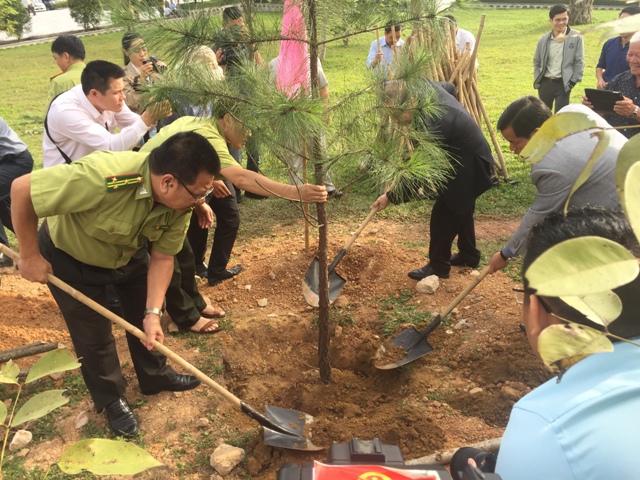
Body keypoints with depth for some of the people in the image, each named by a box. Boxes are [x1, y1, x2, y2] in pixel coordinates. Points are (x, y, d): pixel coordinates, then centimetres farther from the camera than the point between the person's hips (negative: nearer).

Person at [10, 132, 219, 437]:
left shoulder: (180, 202, -24)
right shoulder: (103, 178, -45)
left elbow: (162, 258, -13)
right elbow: (21, 189, -34)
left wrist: (153, 313, -20)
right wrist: (30, 256, -24)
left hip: (128, 254, 5)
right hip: (70, 257, -5)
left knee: (145, 319, 14)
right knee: (93, 335, 5)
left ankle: (155, 377, 40)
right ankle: (111, 399, 30)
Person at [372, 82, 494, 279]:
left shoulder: (431, 125, -36)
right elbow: (450, 87, 17)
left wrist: (390, 196, -23)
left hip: (466, 167, -10)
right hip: (468, 156, 10)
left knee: (443, 215, -1)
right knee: (461, 210, 22)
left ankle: (438, 267, 14)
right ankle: (469, 255, 39)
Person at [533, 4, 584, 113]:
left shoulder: (576, 38, -6)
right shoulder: (543, 40, 2)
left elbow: (579, 62, -3)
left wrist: (573, 82, -8)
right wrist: (537, 80, 5)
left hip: (563, 84, -3)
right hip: (545, 83, 3)